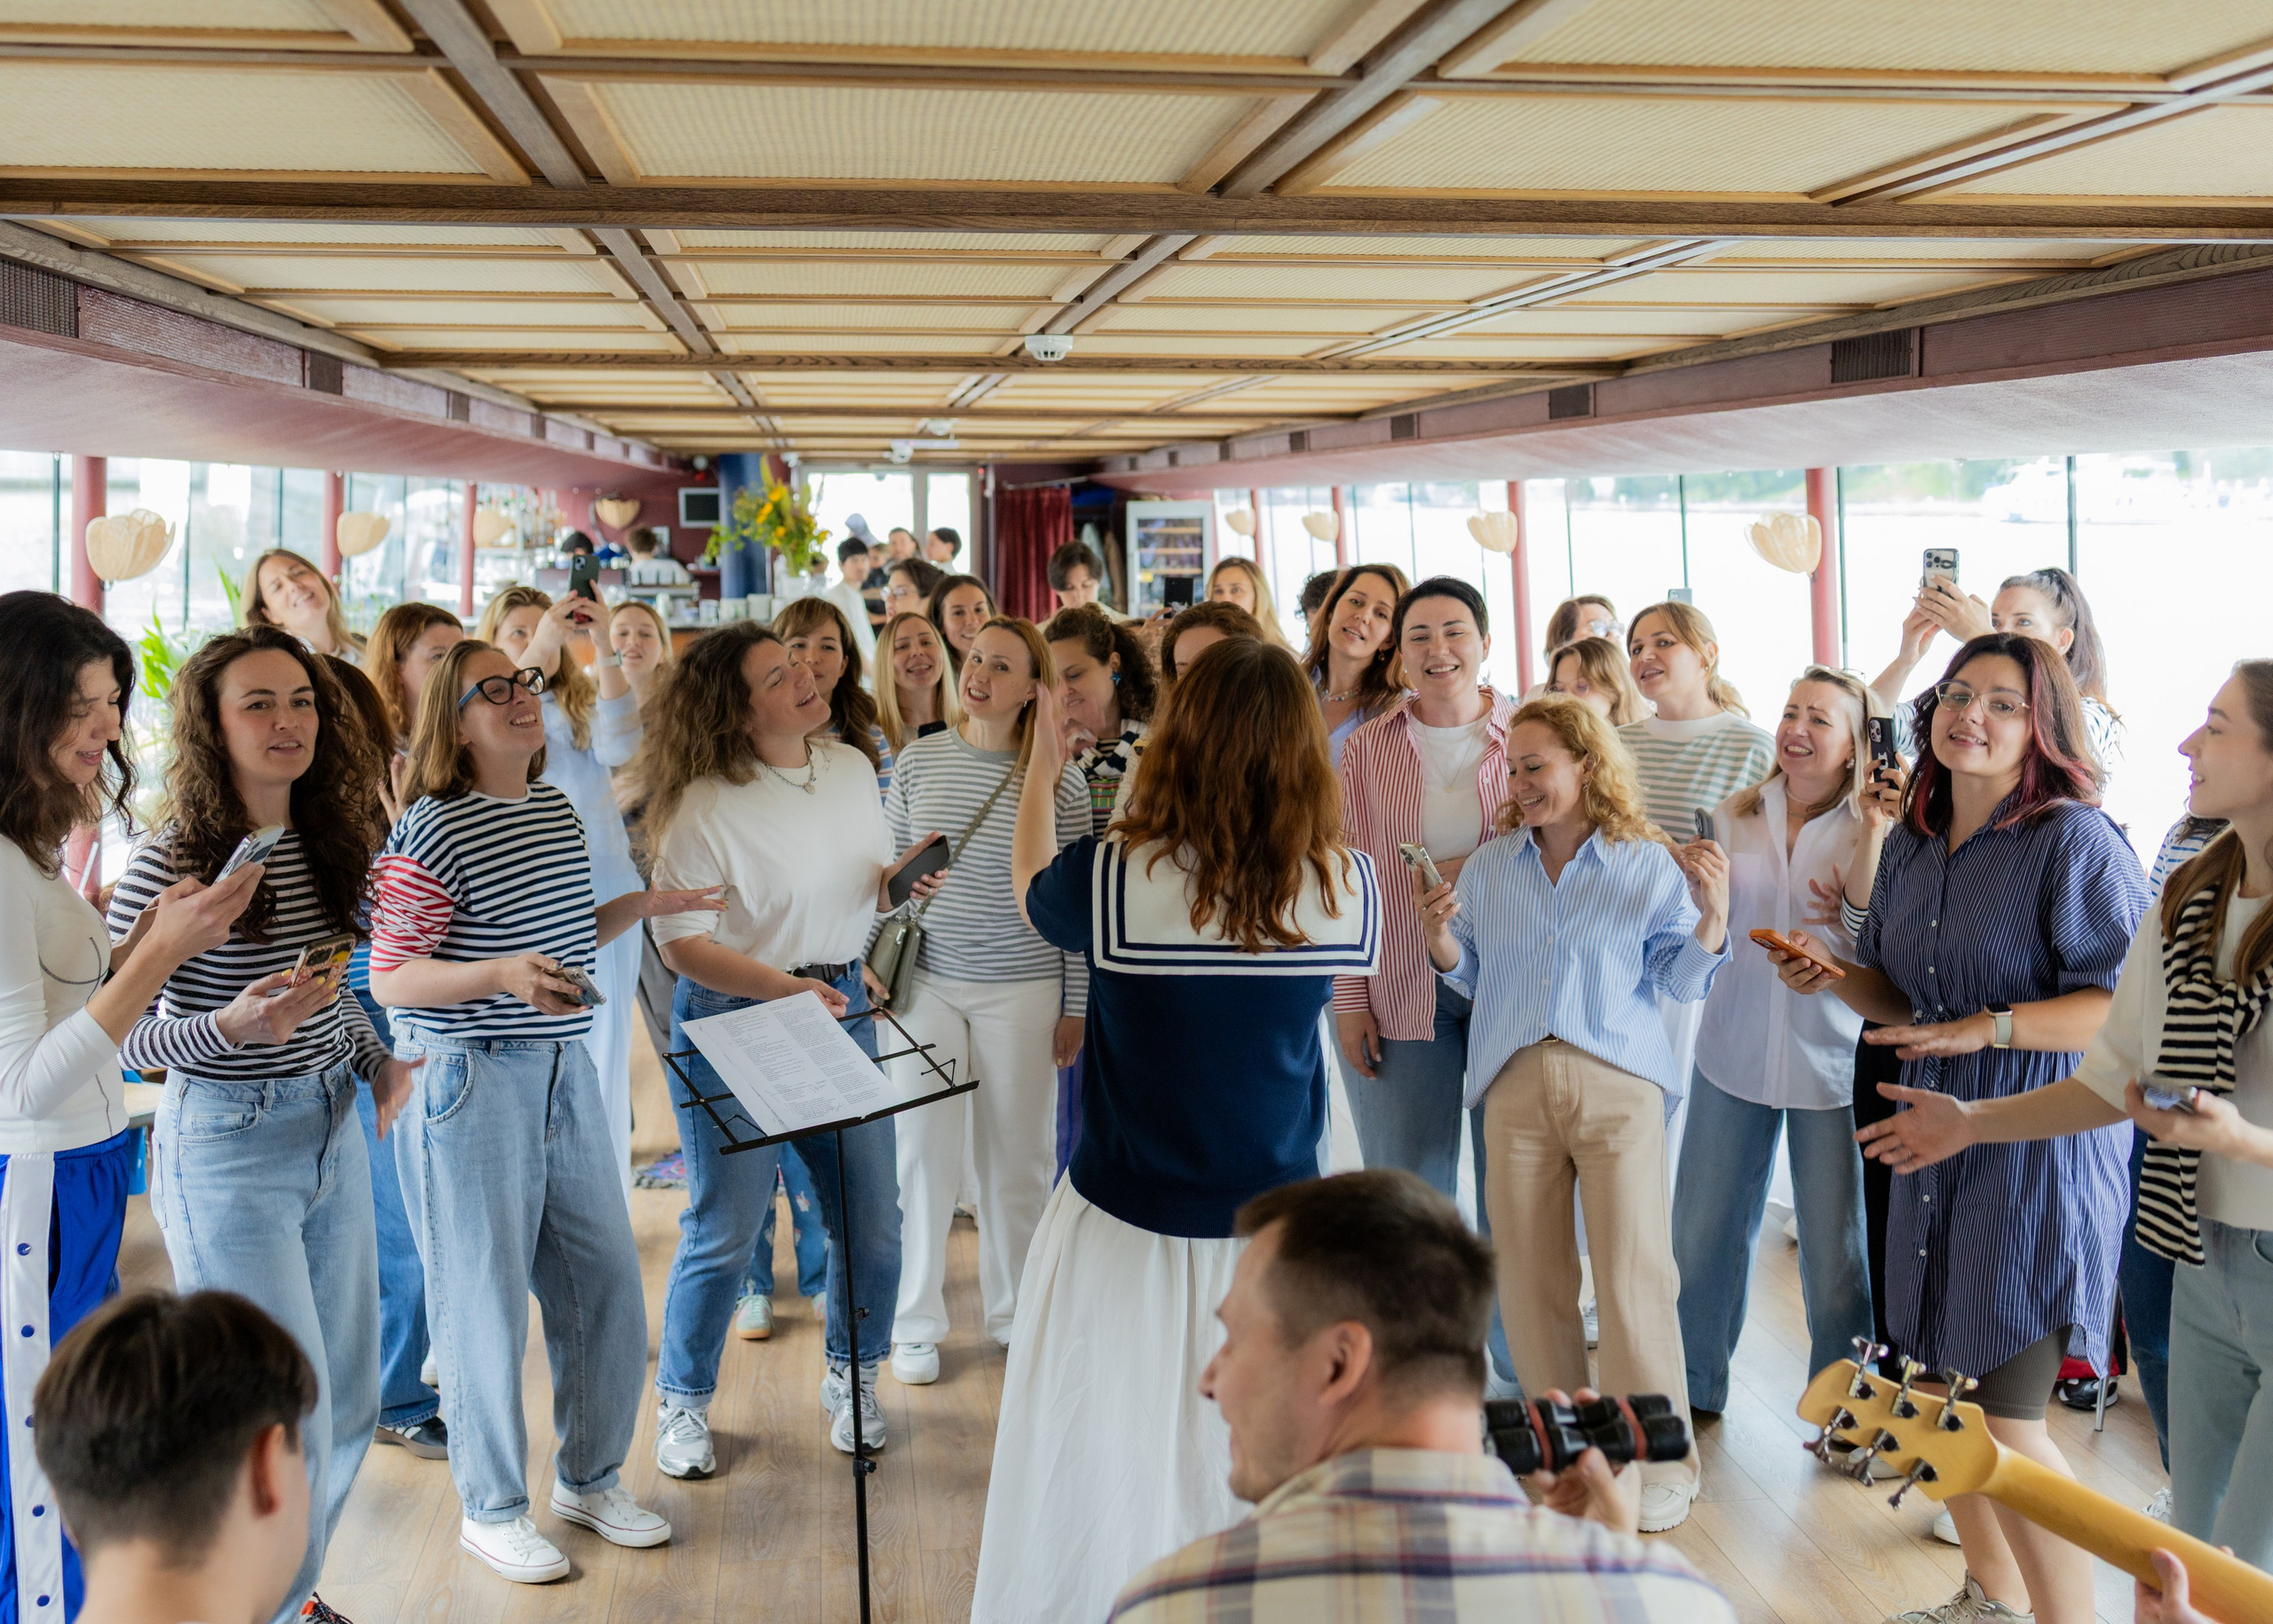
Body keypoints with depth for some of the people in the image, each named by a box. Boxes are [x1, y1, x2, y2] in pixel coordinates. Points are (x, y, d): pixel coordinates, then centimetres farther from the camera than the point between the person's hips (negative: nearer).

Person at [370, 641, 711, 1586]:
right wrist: (501, 975, -29)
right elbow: (388, 980, -15)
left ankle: (589, 1478, 31)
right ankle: (491, 1508, 20)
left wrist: (640, 906, 8)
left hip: (564, 1072, 7)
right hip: (468, 1084, -7)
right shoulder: (430, 832, -13)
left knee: (608, 1286, 11)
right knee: (486, 1303, 3)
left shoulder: (556, 807, 10)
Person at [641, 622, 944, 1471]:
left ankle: (851, 1378, 32)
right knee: (724, 1230, 2)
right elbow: (680, 941, -15)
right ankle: (682, 1404, 25)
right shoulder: (706, 807, -16)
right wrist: (783, 986, -24)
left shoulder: (852, 769, 4)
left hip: (842, 1006, 5)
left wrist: (902, 877, -6)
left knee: (873, 1217, 7)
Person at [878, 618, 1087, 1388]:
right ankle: (915, 1324, 21)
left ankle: (1015, 1314, 28)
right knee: (923, 1153, 5)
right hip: (927, 984, 1)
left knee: (1016, 1157, 9)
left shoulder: (1060, 779, -6)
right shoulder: (920, 761, 0)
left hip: (1022, 992, -1)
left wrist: (1075, 1006, -1)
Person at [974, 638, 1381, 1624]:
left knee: (1102, 1470, 13)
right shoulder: (1348, 886, -11)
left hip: (1125, 1227, -2)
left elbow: (1032, 889, 7)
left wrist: (1042, 768, 23)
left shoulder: (1115, 878, -17)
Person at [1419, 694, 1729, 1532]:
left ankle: (1661, 1458, 8)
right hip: (1515, 1085, 3)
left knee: (1632, 1274, -5)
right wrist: (1439, 939, -2)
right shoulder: (1487, 866, 13)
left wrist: (1713, 915, -12)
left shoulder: (1649, 866, 4)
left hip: (1617, 1084, -3)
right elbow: (1470, 978, 17)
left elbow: (1682, 982, 4)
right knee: (1528, 1277, 5)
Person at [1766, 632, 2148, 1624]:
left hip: (2041, 1144, -7)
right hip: (1932, 1136, 7)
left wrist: (1996, 1027, -25)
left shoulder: (2075, 841, -12)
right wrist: (1833, 976, -1)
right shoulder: (1910, 845, 10)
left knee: (2007, 1425, -7)